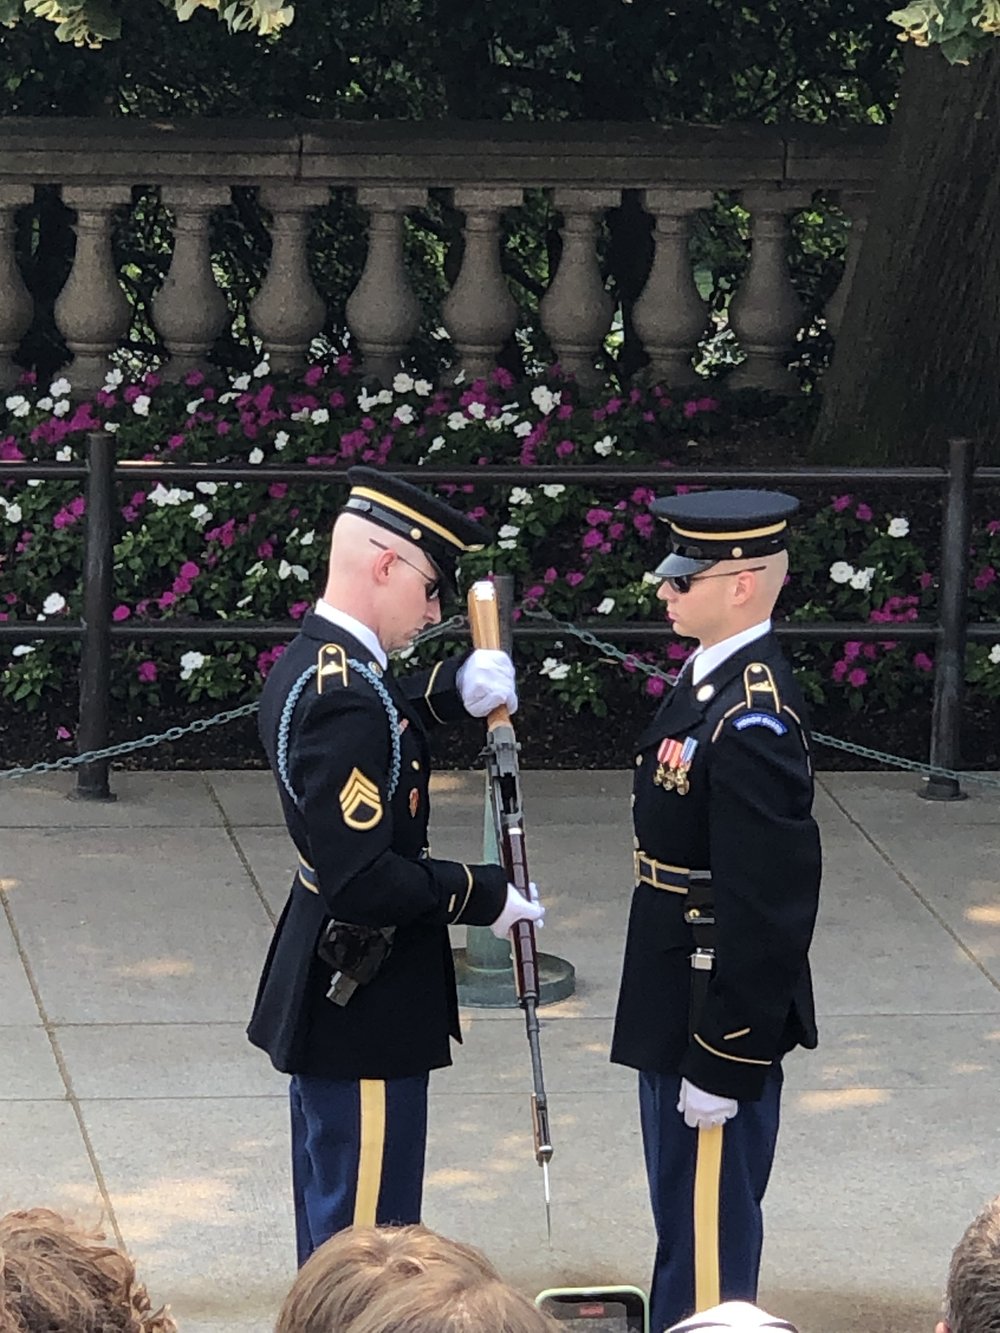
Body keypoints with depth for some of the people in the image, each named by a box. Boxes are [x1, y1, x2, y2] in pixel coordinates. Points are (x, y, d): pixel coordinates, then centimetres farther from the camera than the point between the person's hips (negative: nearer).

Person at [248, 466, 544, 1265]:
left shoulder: (311, 664, 5)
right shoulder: (342, 701, -25)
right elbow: (363, 879, -30)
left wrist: (456, 690, 10)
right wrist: (485, 897, -17)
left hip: (323, 995, 10)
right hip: (364, 1011, -10)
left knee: (335, 1220, 21)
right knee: (369, 1228, -1)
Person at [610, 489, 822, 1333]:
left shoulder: (752, 722, -25)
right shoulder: (717, 680, 6)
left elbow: (764, 905, -25)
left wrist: (722, 1063, -22)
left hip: (721, 1015, -10)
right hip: (683, 1006, 10)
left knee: (706, 1218, 1)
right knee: (683, 1205, 22)